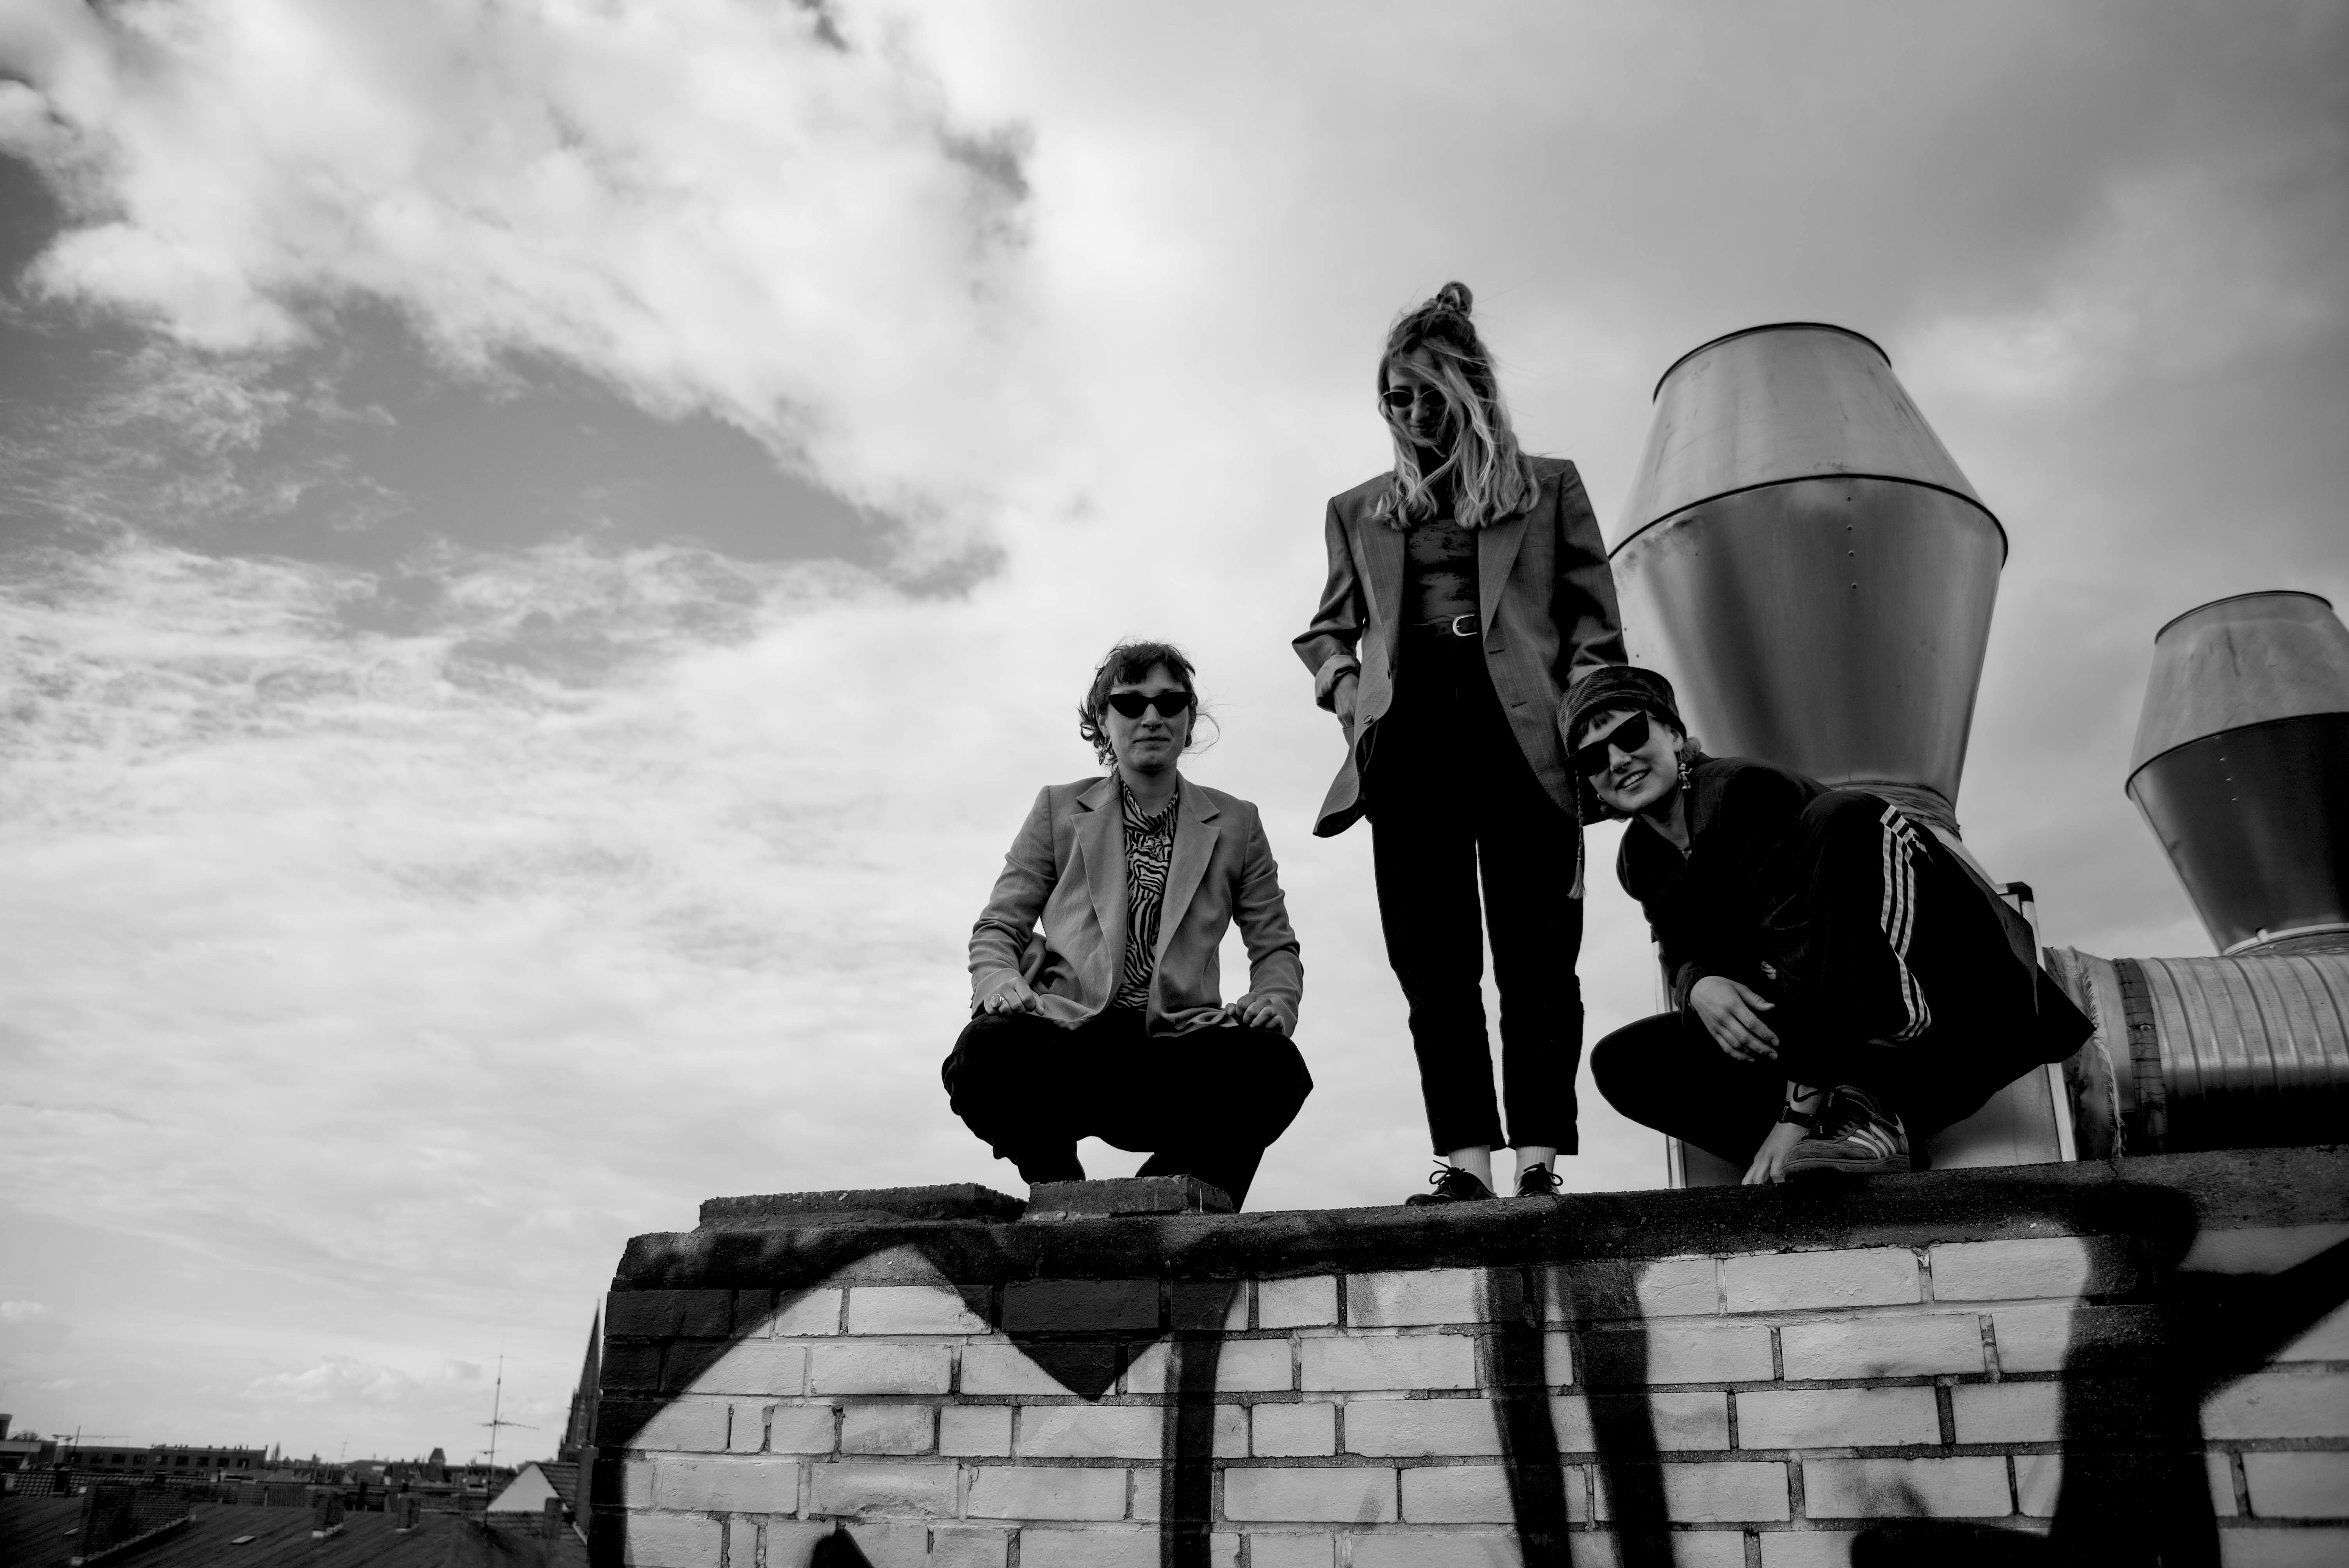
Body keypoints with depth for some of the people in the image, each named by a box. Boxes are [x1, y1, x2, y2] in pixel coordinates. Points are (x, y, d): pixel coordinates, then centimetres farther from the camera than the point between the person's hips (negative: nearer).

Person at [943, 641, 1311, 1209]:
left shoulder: (1236, 825, 18)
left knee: (1275, 1065, -32)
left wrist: (1274, 1001, -6)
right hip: (1071, 1033, 0)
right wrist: (1000, 982, -10)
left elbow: (1275, 946, 18)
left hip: (1175, 1042, 1)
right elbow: (997, 926, 14)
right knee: (987, 1050, -34)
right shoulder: (1060, 810, 17)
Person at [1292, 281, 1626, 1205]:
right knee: (1433, 963, -5)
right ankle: (1465, 1156, -4)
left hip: (1522, 736, -2)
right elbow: (1329, 628, 24)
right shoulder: (1358, 511, 21)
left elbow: (1594, 620, 10)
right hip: (1408, 740, 2)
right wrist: (1344, 688, 2)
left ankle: (1539, 1156, -6)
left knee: (1535, 955, -7)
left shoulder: (1548, 487, 15)